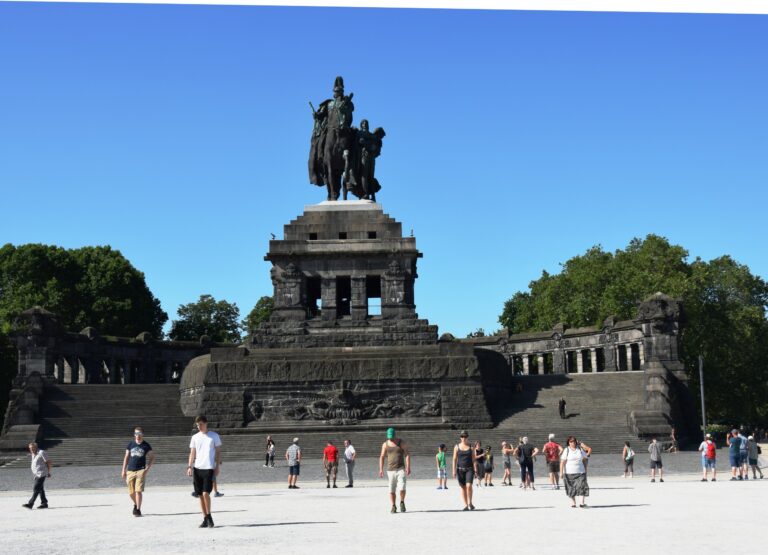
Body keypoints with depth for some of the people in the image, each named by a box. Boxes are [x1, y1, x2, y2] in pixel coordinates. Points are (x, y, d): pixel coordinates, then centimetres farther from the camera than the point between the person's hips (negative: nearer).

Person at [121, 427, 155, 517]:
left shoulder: (146, 446, 3)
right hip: (130, 471, 3)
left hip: (141, 470, -3)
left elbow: (152, 458, 7)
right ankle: (135, 504, 34)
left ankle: (138, 509, -6)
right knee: (131, 492, 7)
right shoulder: (130, 444, 8)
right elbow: (126, 457, 13)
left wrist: (147, 469, -5)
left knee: (138, 491, -13)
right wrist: (124, 470, 9)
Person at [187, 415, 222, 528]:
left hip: (209, 468, -4)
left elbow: (218, 452, 3)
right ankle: (205, 519, 13)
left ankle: (209, 516, 4)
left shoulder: (214, 436, 2)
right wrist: (189, 466, 1)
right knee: (200, 495, 5)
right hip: (197, 468, 4)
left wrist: (217, 466, -5)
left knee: (205, 493, -13)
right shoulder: (195, 437, 11)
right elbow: (192, 453, 13)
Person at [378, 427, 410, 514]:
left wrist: (408, 467, -13)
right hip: (390, 470, 2)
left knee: (402, 488, -16)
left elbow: (407, 455, -3)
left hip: (401, 469, -2)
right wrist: (381, 469, 0)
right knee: (391, 490, -1)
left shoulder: (402, 443, -1)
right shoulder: (385, 444, 4)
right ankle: (393, 506, 12)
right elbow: (382, 457, 8)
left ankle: (402, 502, 7)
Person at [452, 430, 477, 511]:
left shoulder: (471, 447, 3)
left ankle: (470, 503, 2)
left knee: (469, 485, -15)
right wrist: (454, 470, -3)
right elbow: (455, 459, 3)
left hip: (469, 469, -1)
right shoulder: (457, 447, 4)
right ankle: (466, 505, 9)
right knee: (462, 487, 2)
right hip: (460, 469, 1)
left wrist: (475, 470, -5)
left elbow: (474, 459, 2)